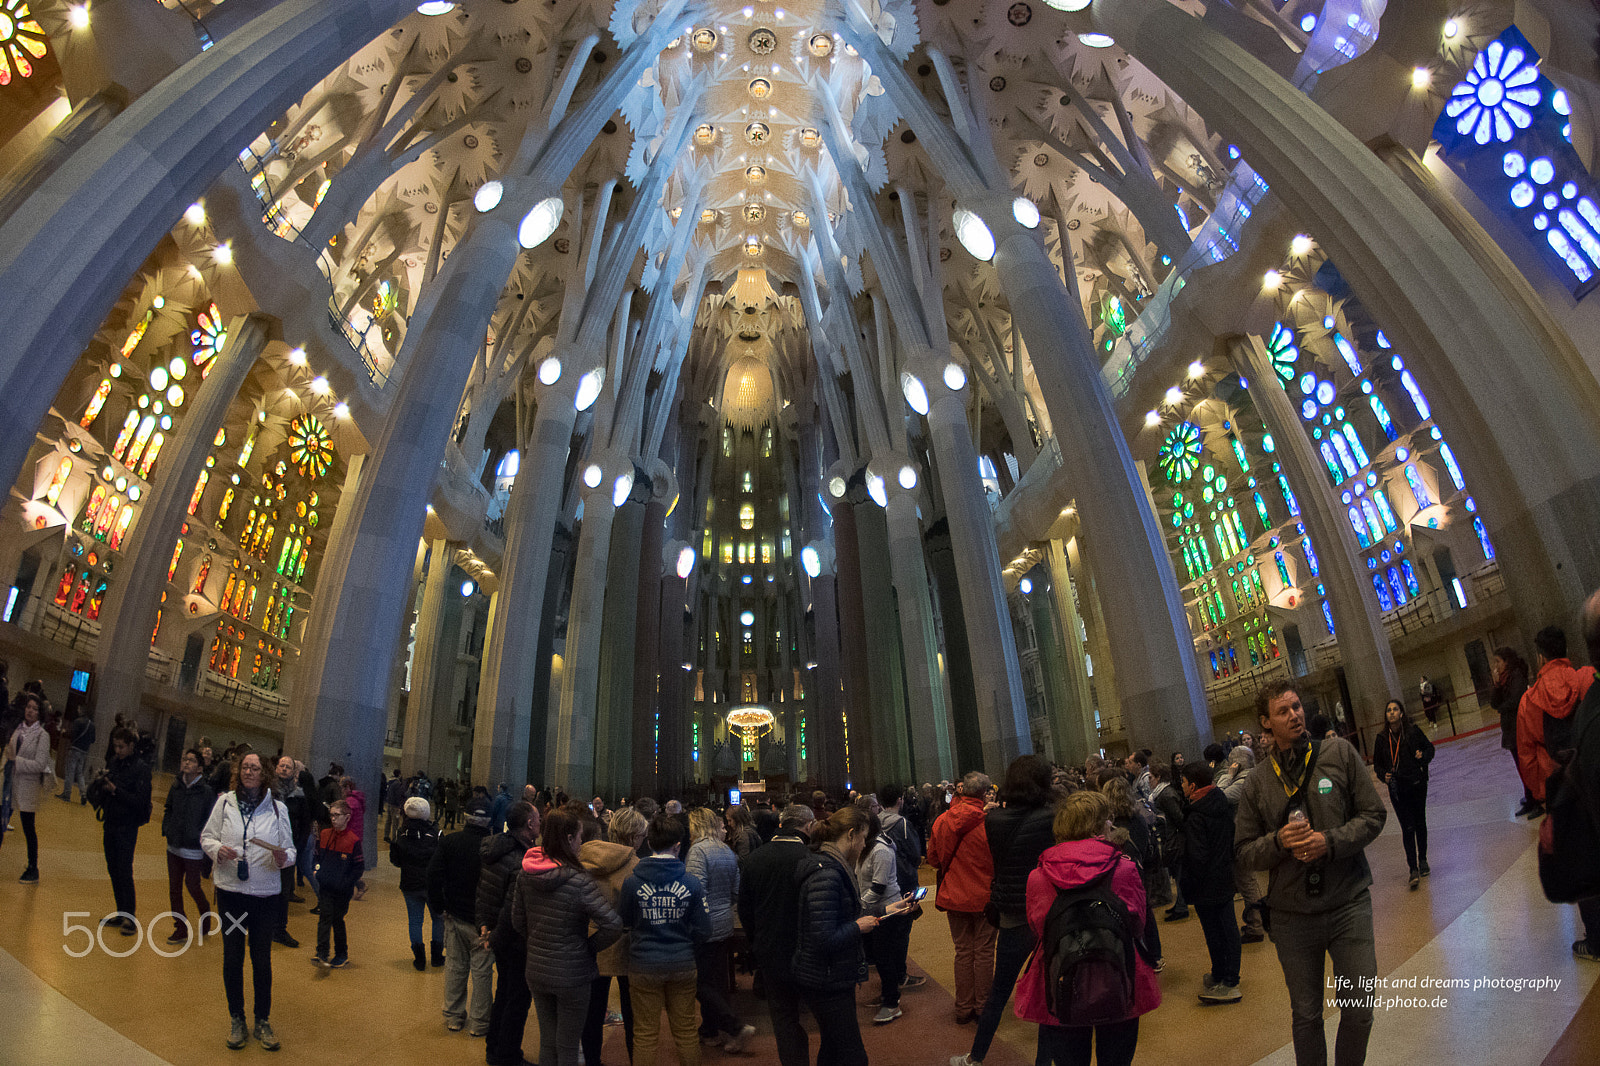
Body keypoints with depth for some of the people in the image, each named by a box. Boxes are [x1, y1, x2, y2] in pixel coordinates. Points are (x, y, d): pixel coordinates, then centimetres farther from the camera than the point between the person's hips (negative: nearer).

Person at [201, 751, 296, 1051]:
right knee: (232, 957, 11)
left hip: (265, 894, 0)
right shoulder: (225, 802, -2)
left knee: (262, 959, 9)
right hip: (230, 891, 0)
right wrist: (217, 849, -16)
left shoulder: (277, 808, -3)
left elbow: (290, 849, 0)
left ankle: (262, 1022, 24)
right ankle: (237, 1020, 29)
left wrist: (283, 857, -23)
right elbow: (206, 835, 6)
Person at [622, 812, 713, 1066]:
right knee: (685, 1032, 17)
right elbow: (703, 931, -8)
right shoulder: (691, 882, -11)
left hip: (643, 966, -1)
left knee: (645, 1035, 14)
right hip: (682, 965, 1)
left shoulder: (631, 882, -12)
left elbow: (625, 922, 2)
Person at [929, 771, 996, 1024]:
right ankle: (983, 1008, 20)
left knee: (963, 951, 15)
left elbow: (933, 858, 5)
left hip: (954, 897, 3)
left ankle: (963, 1009, 23)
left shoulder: (942, 821, -6)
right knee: (984, 951, 11)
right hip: (985, 897, -3)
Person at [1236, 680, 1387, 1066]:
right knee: (1306, 1016, 12)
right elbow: (1244, 850, 2)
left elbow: (1374, 814, -2)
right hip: (1292, 914, 1)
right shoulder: (1258, 784, 0)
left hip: (1348, 902, -1)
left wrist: (1330, 841, -16)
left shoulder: (1339, 752, -3)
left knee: (1359, 1012, 8)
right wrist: (1278, 841, -16)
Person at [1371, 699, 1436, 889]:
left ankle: (1422, 860, 34)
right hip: (1397, 789, 0)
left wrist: (1423, 755, -12)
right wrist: (1384, 775, -9)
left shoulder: (1413, 731, -5)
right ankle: (1413, 870, -2)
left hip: (1417, 785, 0)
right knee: (1407, 828, -3)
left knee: (1420, 824, 13)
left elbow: (1429, 747, 8)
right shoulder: (1382, 739, -1)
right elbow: (1377, 764, 9)